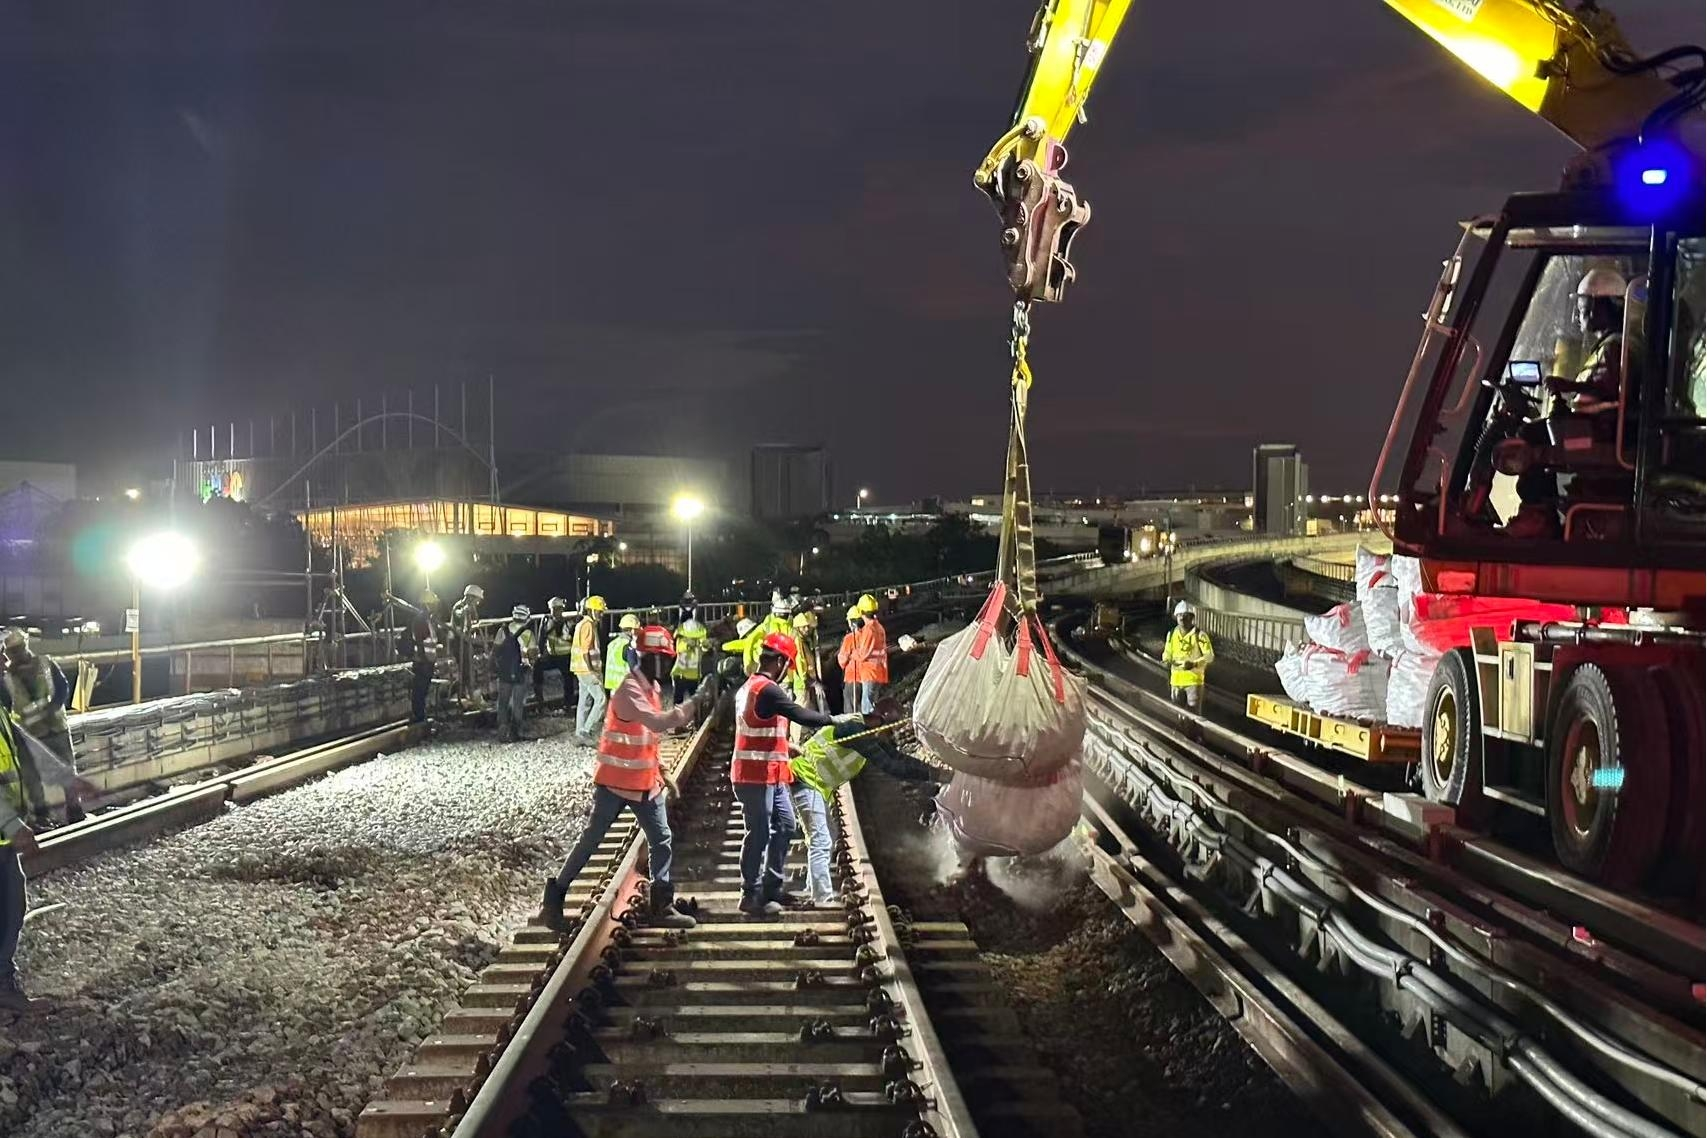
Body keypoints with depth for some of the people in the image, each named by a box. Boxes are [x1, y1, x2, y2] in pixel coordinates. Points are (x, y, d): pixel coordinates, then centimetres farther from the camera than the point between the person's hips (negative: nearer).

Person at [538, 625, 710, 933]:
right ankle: (553, 900, 12)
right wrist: (693, 705, -35)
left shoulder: (652, 687, 8)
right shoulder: (629, 691, -21)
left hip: (646, 784, 8)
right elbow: (659, 722, -37)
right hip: (615, 784, -8)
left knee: (661, 843, 5)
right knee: (589, 842, 1)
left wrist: (663, 774, 16)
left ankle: (663, 907, 11)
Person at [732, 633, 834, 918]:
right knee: (759, 834, -4)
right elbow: (800, 715, -24)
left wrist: (791, 750, 20)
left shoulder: (749, 687, 16)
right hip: (757, 775, -11)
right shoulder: (767, 690, -19)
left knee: (784, 826, 15)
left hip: (771, 775, 11)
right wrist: (833, 721, -14)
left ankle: (772, 887, 22)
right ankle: (752, 896, 4)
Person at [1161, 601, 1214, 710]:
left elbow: (1210, 656, -8)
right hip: (1176, 680, 4)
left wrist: (1194, 664, -22)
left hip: (1194, 680, -4)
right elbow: (1167, 653, 18)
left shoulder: (1199, 635, -6)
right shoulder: (1172, 634, 8)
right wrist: (1166, 660, -6)